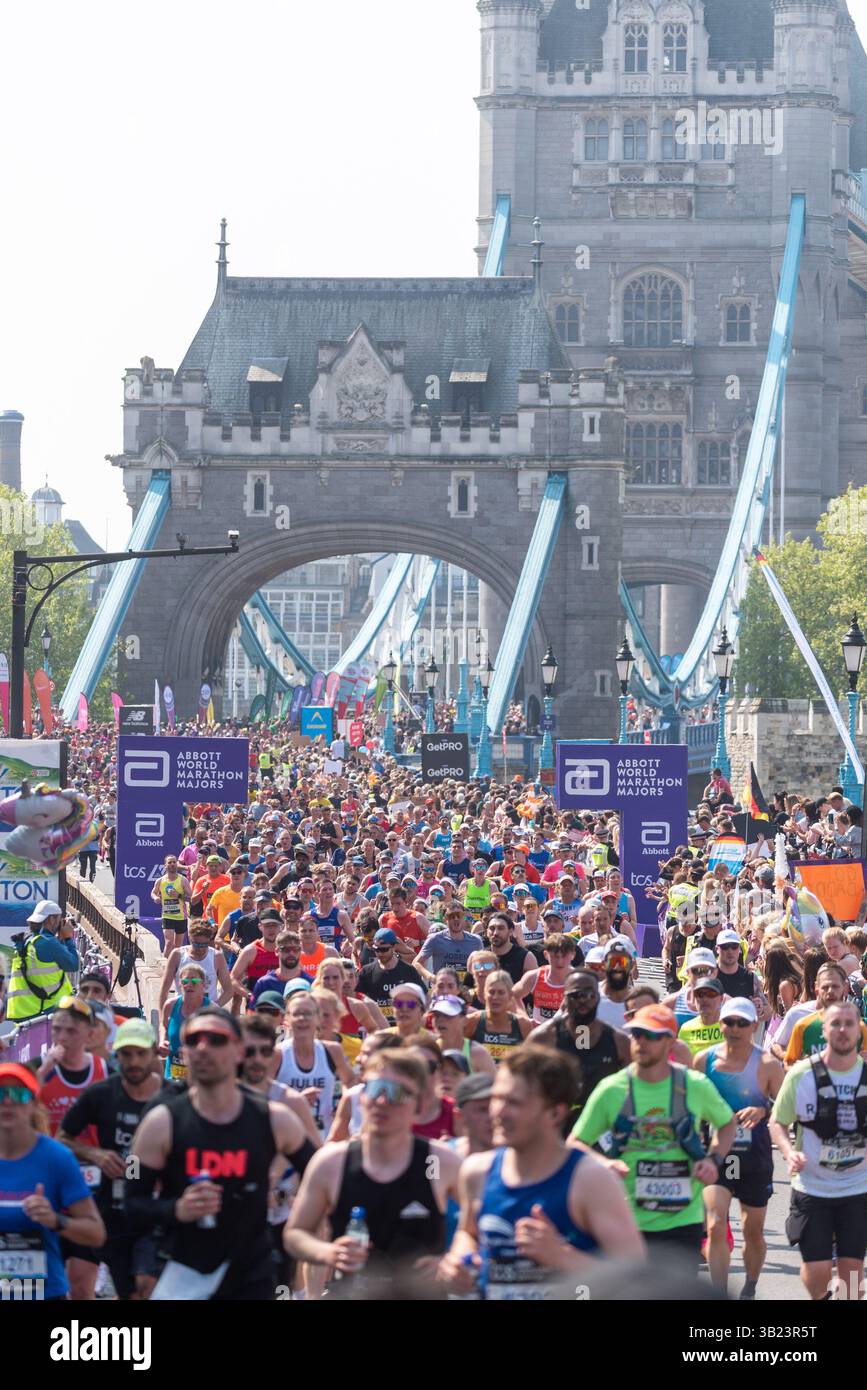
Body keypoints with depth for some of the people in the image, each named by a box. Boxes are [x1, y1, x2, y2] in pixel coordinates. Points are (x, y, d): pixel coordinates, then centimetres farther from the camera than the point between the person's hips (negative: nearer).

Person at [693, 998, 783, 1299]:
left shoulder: (767, 1065, -8)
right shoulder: (705, 1059, -1)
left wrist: (764, 1110, -26)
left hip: (754, 1156, 0)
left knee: (754, 1231, 12)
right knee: (716, 1226, -16)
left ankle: (749, 1290, 34)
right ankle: (721, 1295, -15)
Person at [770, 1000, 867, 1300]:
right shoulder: (801, 1075, -7)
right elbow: (778, 1122, 0)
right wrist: (789, 1152, -19)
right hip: (811, 1186, -1)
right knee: (817, 1270, -3)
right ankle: (821, 1297, 31)